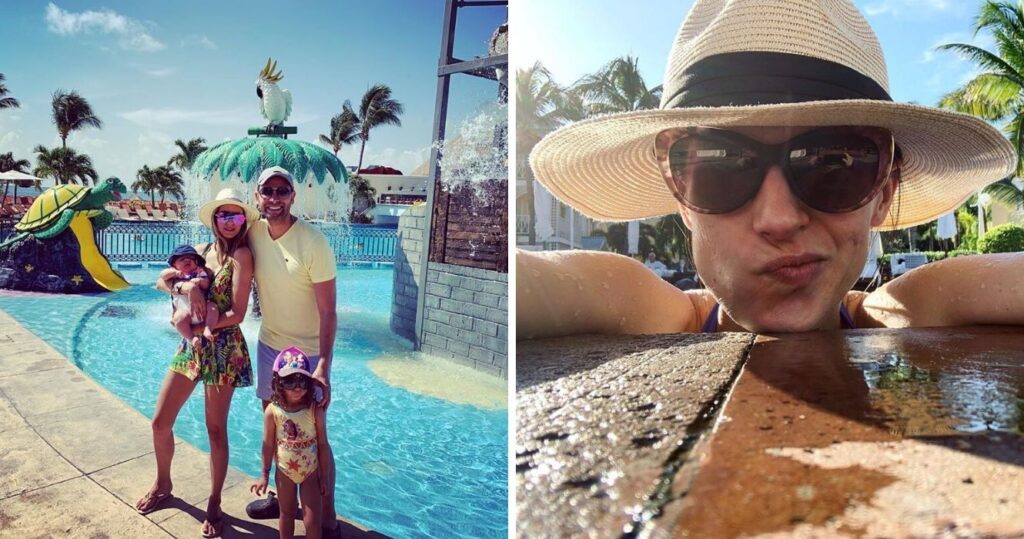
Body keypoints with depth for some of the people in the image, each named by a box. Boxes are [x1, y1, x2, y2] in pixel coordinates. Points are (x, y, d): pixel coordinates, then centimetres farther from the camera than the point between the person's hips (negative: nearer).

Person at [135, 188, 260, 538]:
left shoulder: (241, 255, -12)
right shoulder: (202, 250, 7)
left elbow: (237, 314, -17)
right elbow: (162, 281, 1)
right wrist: (187, 287, -18)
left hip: (223, 348, -6)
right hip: (191, 346, 6)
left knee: (216, 429, 4)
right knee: (160, 422, 13)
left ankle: (214, 505, 20)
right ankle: (163, 485, 38)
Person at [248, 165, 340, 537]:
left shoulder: (314, 243, -21)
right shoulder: (254, 233, -5)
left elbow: (328, 312, -20)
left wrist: (323, 367, -27)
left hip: (308, 351, -6)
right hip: (269, 344, 6)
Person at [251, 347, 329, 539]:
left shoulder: (315, 410, -18)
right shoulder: (272, 411, -16)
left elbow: (322, 444, -10)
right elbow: (268, 444, -5)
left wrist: (324, 476, -6)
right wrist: (264, 475, 0)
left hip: (311, 472, -1)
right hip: (285, 472, 1)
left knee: (312, 519, 2)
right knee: (287, 514, 20)